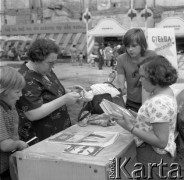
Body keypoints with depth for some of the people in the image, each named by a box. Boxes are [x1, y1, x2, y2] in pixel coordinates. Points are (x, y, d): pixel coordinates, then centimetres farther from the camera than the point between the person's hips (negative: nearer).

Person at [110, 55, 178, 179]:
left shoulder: (159, 103, -28)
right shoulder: (167, 91, 3)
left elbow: (161, 141, -27)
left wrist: (131, 128, -25)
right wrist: (140, 118, 6)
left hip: (154, 158, -9)